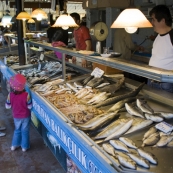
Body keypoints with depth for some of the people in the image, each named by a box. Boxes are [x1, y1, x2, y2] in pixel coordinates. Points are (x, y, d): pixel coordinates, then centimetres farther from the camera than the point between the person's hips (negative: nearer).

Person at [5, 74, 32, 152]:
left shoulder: (10, 95, -20)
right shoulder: (26, 95, -25)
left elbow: (7, 106, -7)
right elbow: (29, 106, -15)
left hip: (16, 117, 2)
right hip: (26, 116, -2)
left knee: (17, 130, 25)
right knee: (25, 131, 16)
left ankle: (14, 145, 35)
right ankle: (24, 146, 28)